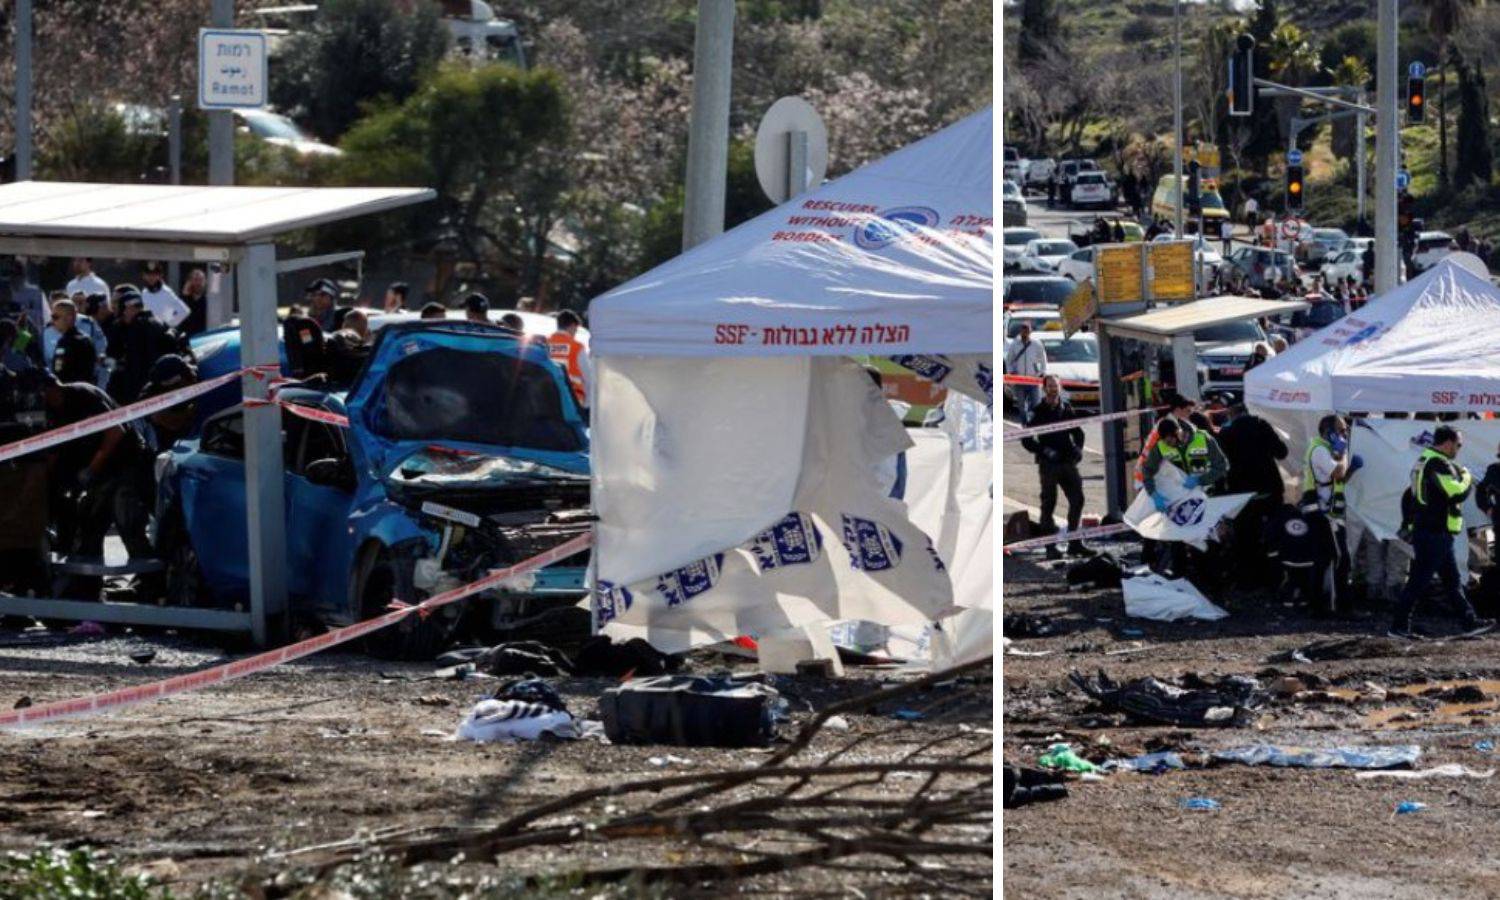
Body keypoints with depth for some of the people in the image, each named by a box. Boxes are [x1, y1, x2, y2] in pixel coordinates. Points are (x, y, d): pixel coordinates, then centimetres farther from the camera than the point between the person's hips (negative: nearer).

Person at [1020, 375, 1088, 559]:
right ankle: (1051, 547, 1)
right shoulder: (1038, 412, -5)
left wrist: (1078, 449, 4)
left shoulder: (1067, 409, 9)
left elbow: (1077, 432, 21)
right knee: (1048, 504, -1)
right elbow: (1026, 440, -5)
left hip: (1068, 461, 5)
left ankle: (1074, 543, 10)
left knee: (1077, 500, 1)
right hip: (1048, 464, -5)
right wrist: (1044, 451, -16)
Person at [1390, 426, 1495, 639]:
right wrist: (1467, 478, -5)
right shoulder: (1439, 465, -18)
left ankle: (1470, 622, 20)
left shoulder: (1424, 461, 16)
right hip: (1435, 534, -11)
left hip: (1424, 531, 11)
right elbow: (1458, 493, -25)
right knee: (1418, 581, -6)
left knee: (1452, 579, 15)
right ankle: (1400, 626, -4)